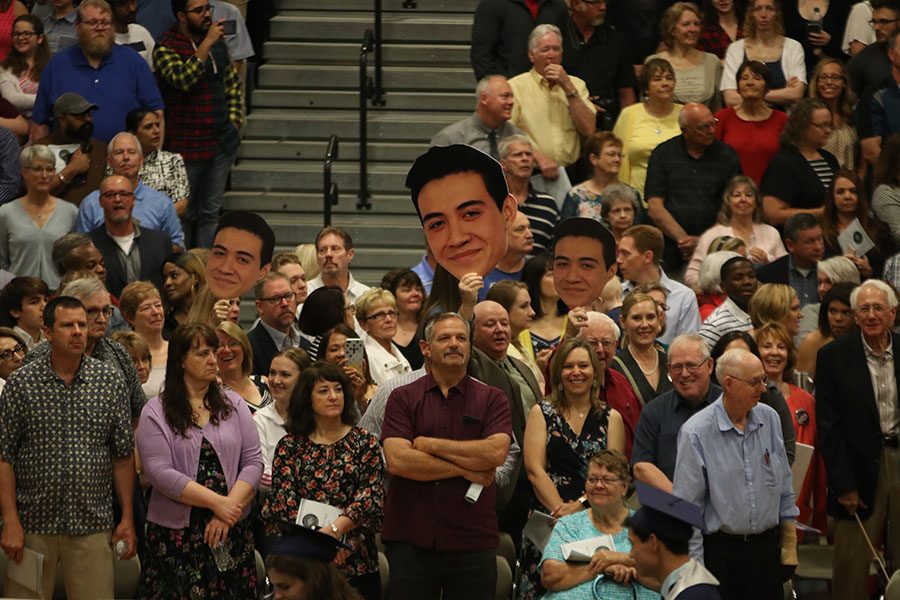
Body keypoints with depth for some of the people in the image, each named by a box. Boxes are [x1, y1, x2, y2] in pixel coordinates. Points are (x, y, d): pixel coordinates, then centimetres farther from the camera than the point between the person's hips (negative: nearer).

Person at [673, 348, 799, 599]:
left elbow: (784, 486, 14)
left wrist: (789, 541, 13)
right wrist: (695, 567, -10)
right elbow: (687, 507, -10)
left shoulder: (769, 419, 4)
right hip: (720, 549, -4)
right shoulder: (697, 433, -12)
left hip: (766, 547, 4)